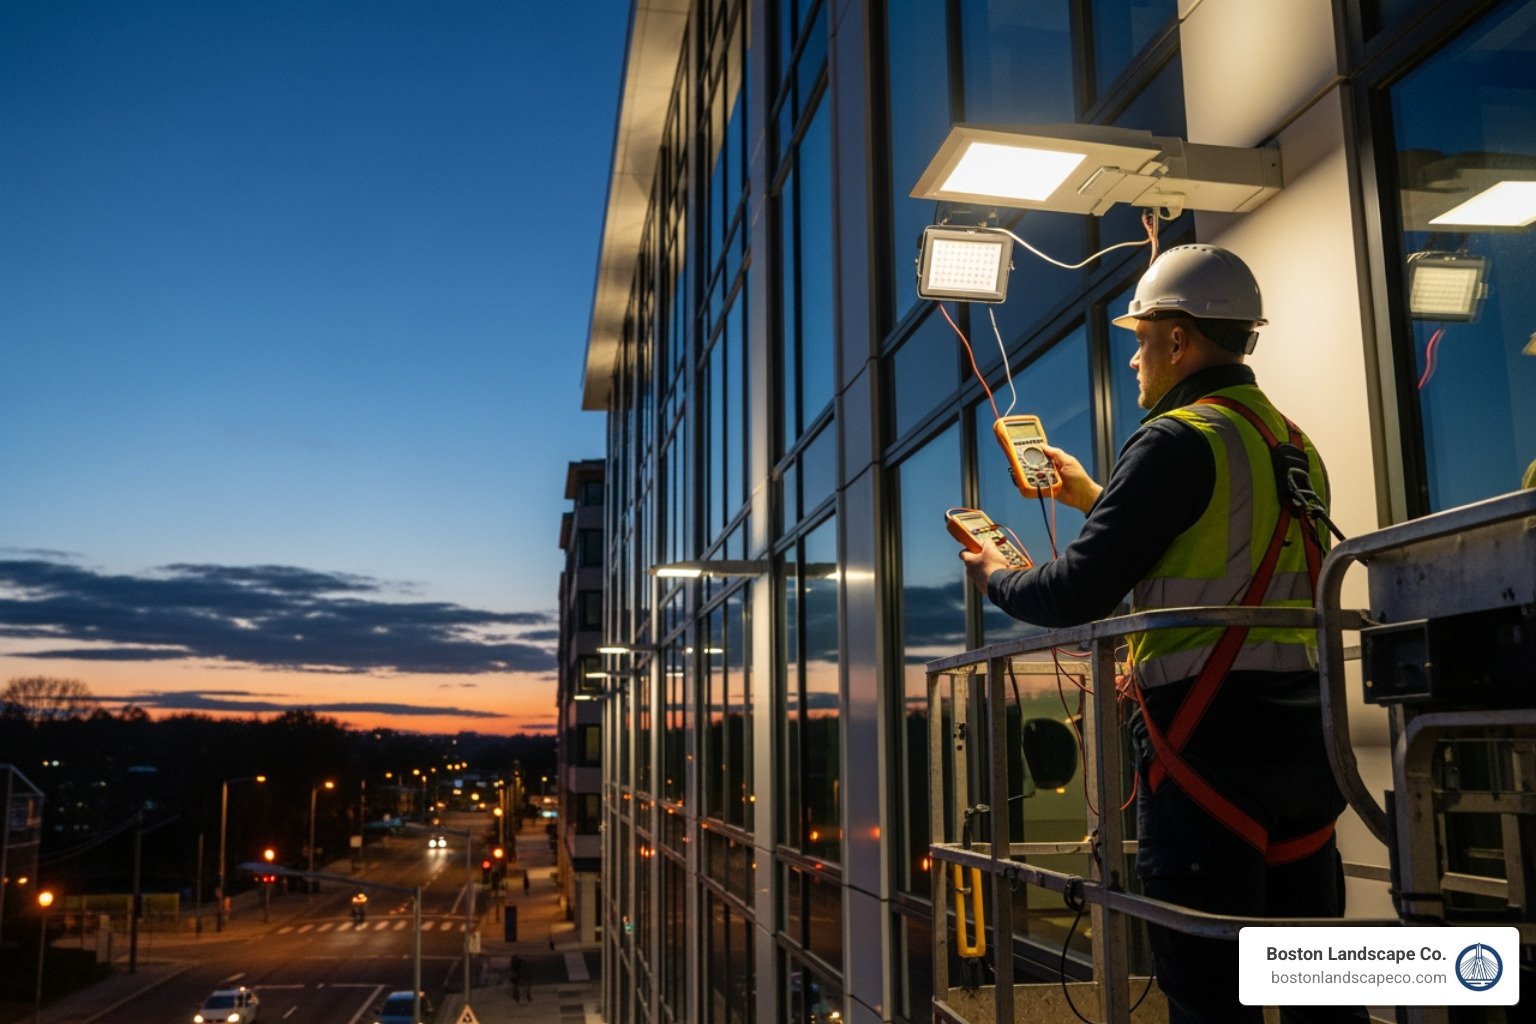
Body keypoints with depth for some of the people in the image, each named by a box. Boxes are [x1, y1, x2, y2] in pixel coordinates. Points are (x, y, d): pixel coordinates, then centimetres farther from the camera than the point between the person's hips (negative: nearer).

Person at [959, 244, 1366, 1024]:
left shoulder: (1176, 441, -11)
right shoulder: (1293, 447, 15)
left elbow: (1077, 595, -16)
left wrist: (995, 578, 5)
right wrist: (1095, 497, 32)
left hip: (1208, 740, -8)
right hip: (1302, 734, 8)